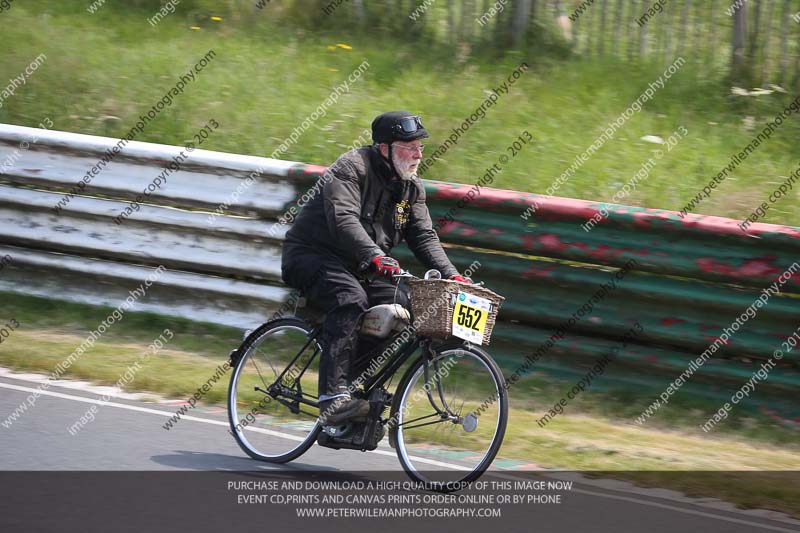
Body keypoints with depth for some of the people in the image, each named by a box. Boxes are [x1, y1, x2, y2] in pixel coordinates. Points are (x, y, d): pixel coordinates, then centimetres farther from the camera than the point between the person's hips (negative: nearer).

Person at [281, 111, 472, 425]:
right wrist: (375, 256, -45)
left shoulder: (411, 187, 7)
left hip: (356, 269, 7)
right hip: (310, 255, -7)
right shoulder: (352, 167, -16)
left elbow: (424, 237, 5)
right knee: (350, 299, -34)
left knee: (401, 303, -15)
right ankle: (333, 396, -41)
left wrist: (450, 275, -10)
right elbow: (343, 220, -30)